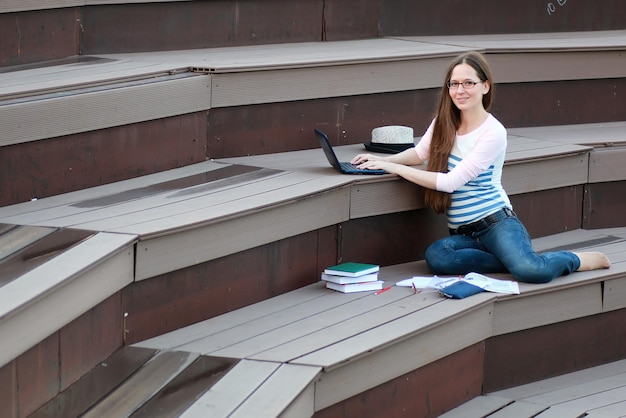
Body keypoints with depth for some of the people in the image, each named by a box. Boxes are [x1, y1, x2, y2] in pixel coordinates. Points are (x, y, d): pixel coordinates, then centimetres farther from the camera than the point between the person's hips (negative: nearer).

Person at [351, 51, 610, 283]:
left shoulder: (493, 132, -12)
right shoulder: (444, 123, 6)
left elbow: (451, 181, -16)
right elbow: (419, 153, 21)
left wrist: (394, 168, -14)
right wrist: (382, 160, 1)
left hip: (497, 223, -5)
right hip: (463, 233, 5)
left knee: (530, 271, -34)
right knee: (436, 257, -32)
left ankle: (578, 260, 3)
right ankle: (517, 260, -12)